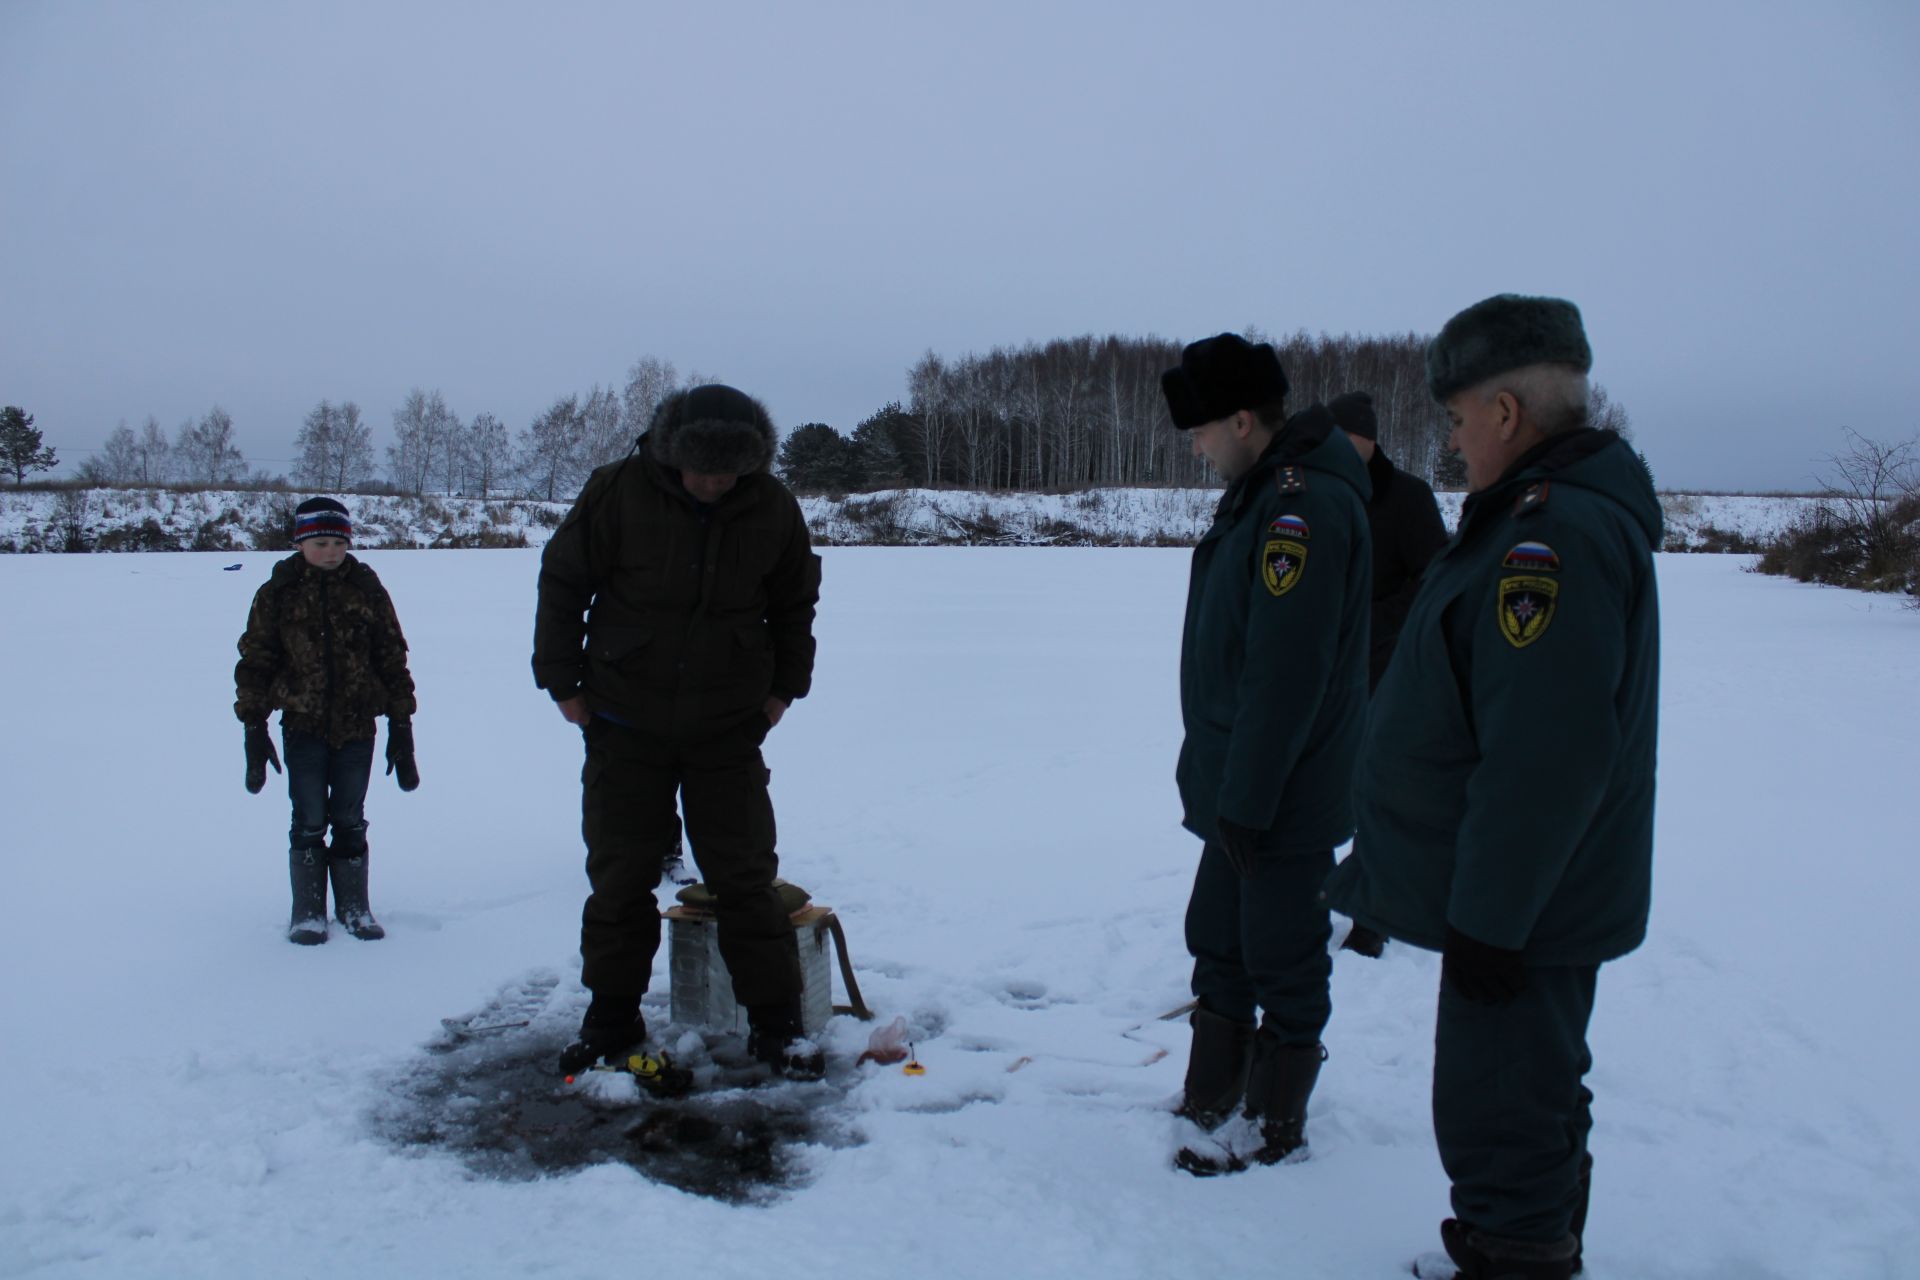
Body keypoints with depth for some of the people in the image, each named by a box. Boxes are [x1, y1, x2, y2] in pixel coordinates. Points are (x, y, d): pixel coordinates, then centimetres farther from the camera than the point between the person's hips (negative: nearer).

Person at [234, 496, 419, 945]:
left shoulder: (366, 589, 1)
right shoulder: (278, 593, -2)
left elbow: (393, 659, 4)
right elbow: (254, 662, 3)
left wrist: (401, 727, 2)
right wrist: (254, 728, -1)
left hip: (357, 726, 1)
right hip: (303, 726, -1)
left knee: (350, 821, 10)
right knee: (309, 822, 4)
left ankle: (353, 906, 23)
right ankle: (307, 911, 18)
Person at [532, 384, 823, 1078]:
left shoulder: (772, 507, -6)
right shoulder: (617, 491, -12)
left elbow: (794, 602, 10)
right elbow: (561, 580, -2)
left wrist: (786, 686, 7)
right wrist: (563, 681, -2)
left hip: (729, 726, 1)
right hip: (625, 720, 0)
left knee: (745, 874, 1)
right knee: (619, 873, 7)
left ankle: (774, 1020, 11)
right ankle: (611, 1017, 22)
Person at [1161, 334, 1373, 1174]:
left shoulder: (1303, 505, -22)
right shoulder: (1263, 492, 10)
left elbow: (1286, 675, -26)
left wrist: (1247, 799, -21)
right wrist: (1217, 778, 16)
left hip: (1286, 799, -10)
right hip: (1237, 784, 10)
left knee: (1282, 959, 6)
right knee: (1218, 940, 19)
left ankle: (1273, 1123, 23)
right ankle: (1210, 1097, 34)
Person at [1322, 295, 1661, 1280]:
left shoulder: (1554, 537, -25)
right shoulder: (1566, 510, 10)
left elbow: (1544, 760, -30)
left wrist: (1487, 917, -23)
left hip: (1521, 912, -11)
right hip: (1543, 896, 11)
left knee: (1497, 1118, 2)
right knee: (1535, 1093, 25)